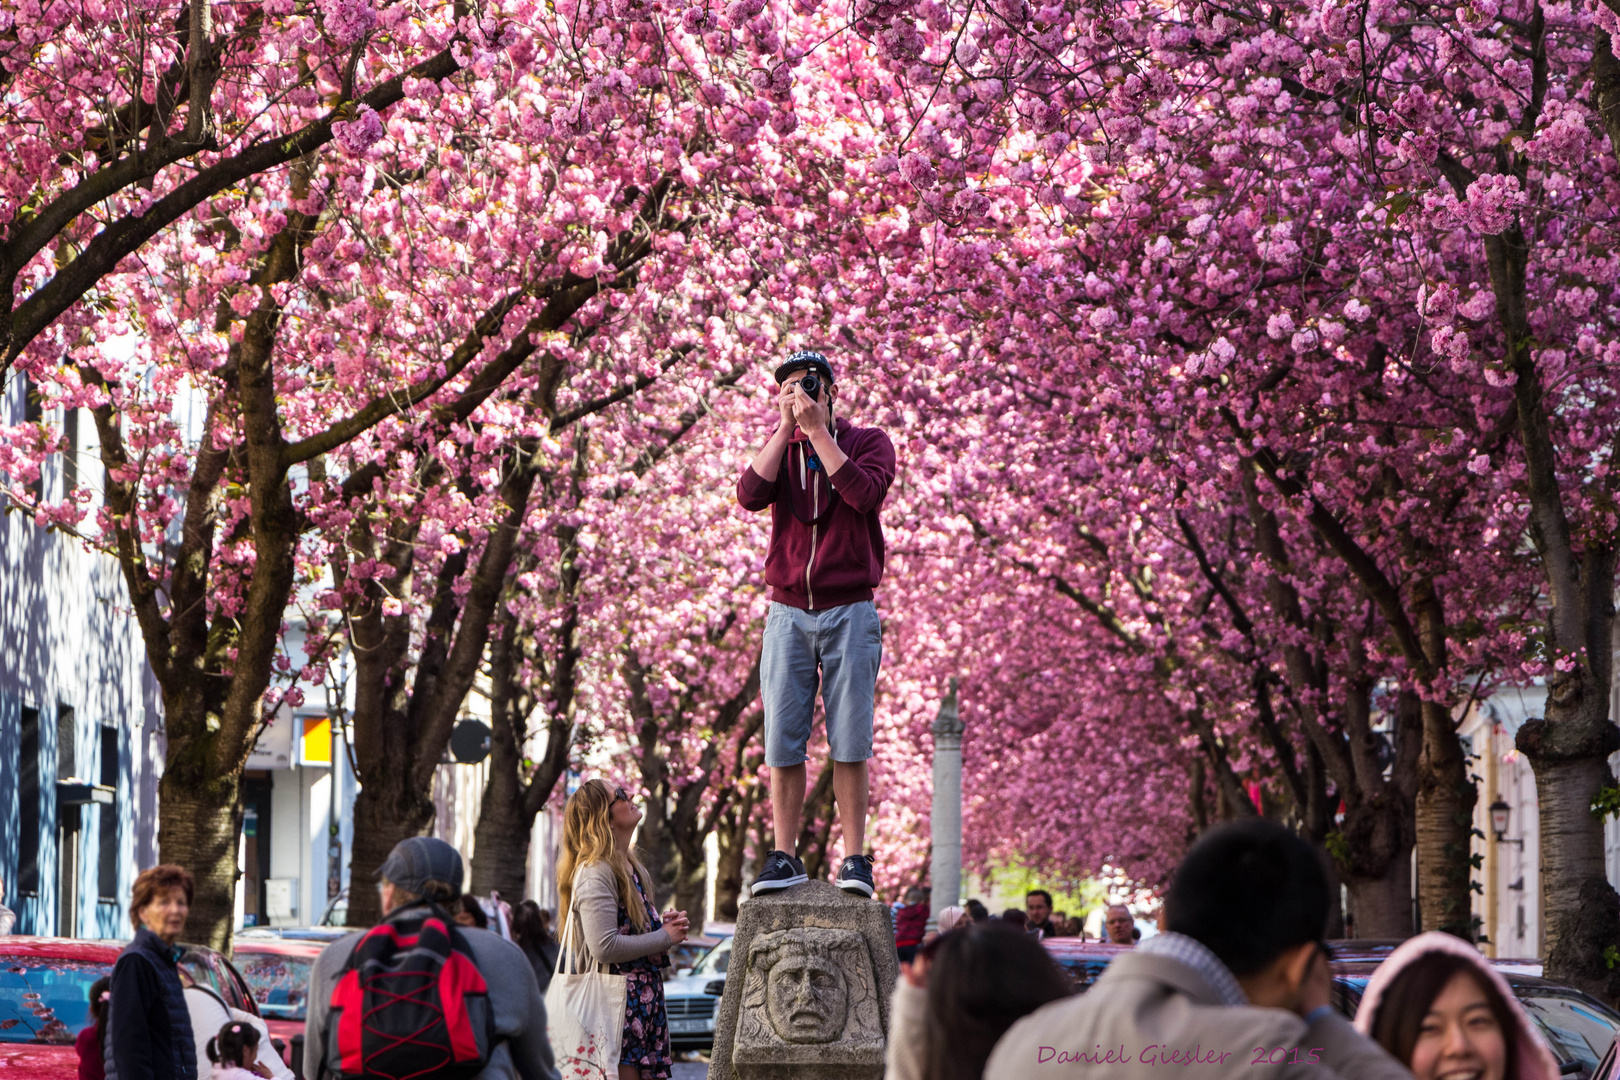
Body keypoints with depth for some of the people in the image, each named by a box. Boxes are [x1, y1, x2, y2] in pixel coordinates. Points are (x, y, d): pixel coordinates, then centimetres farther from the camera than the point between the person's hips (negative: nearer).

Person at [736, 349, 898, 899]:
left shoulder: (868, 442, 6)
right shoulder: (776, 448, 14)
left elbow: (863, 493, -16)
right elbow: (750, 494, -7)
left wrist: (817, 427, -13)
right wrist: (787, 426, -8)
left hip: (850, 611, -2)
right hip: (788, 612, 2)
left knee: (849, 743, -6)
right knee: (783, 743, -3)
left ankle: (854, 859, -4)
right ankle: (784, 857, 0)